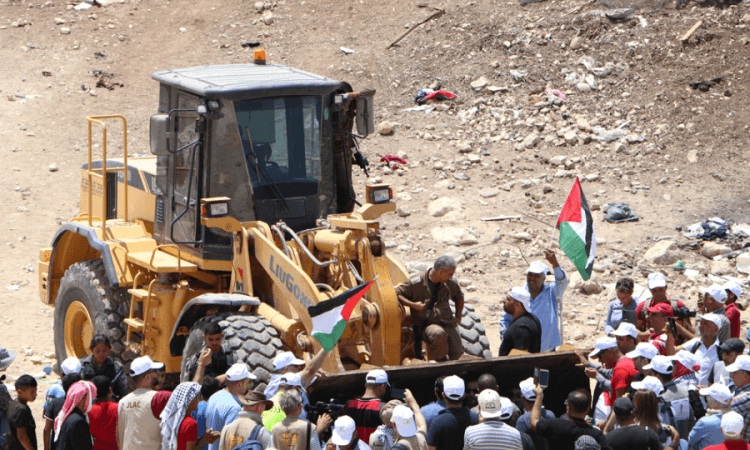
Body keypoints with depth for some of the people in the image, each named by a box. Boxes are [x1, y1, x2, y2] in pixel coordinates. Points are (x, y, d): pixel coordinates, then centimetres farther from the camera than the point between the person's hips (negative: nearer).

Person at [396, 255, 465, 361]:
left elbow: (459, 297, 29)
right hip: (427, 326, -5)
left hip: (448, 324, 5)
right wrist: (413, 305, -16)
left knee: (457, 354, -11)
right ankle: (442, 362, -19)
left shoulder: (449, 284, 8)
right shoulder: (417, 284, -9)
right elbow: (395, 294, -6)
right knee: (439, 334, -40)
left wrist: (458, 316, 18)